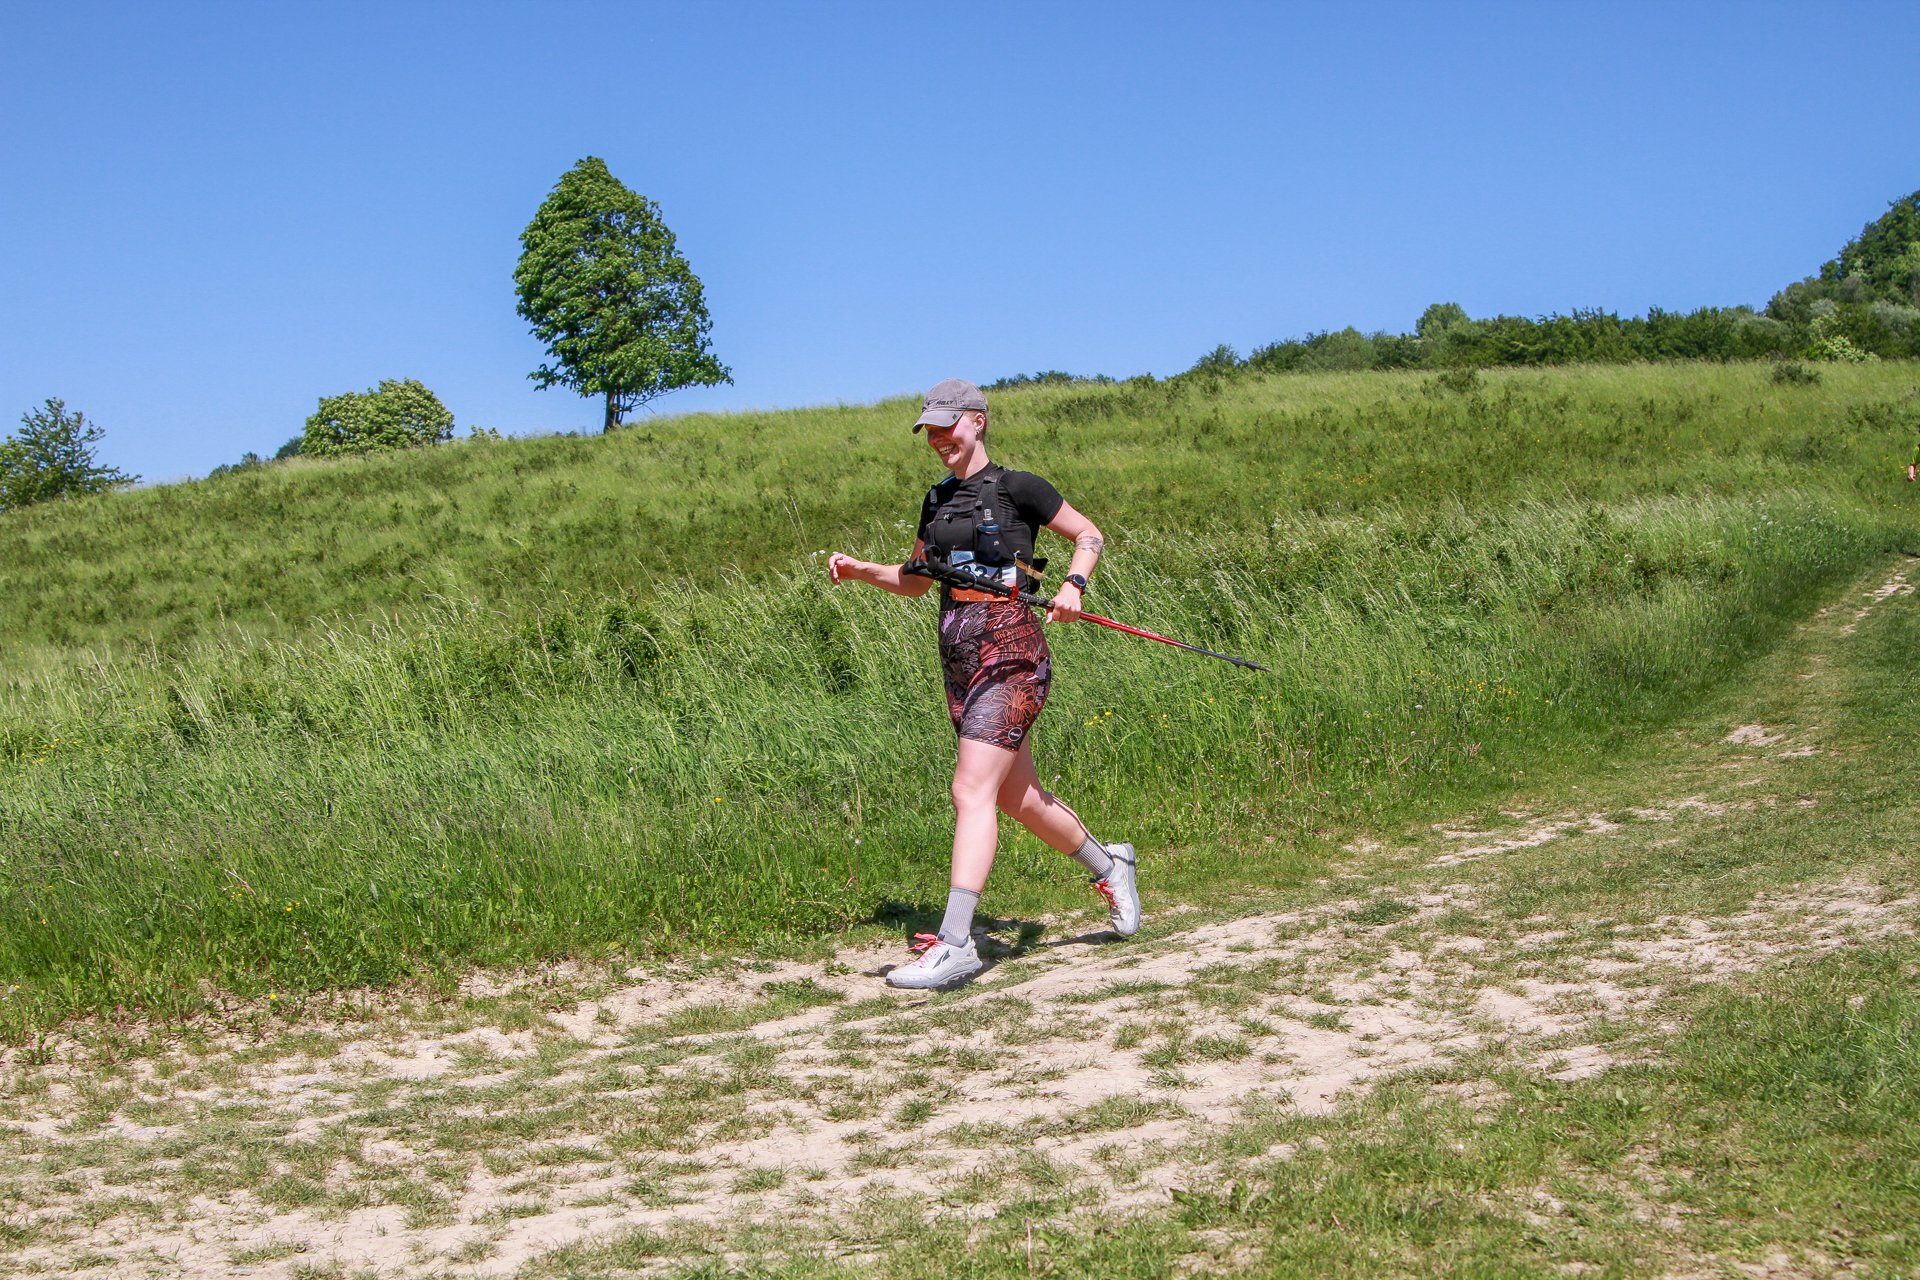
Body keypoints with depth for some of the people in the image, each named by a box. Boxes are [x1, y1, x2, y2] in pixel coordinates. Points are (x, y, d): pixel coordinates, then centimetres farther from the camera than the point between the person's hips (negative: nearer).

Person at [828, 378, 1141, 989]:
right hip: (959, 660, 8)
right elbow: (914, 581, 26)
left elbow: (1089, 534, 5)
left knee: (971, 790, -17)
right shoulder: (937, 500, 17)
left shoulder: (1016, 488, -3)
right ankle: (1109, 865, 40)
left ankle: (955, 943, -20)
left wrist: (1073, 583, -12)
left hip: (1010, 652, -8)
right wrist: (860, 570, 10)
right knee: (1019, 799, 16)